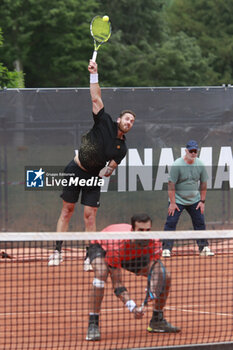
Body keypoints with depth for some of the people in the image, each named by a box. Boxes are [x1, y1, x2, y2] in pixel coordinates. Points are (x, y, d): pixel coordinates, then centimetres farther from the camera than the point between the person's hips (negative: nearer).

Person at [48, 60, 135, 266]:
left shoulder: (122, 148, 0)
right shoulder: (105, 123, -7)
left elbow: (112, 167, 6)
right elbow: (96, 98, -11)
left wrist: (108, 170, -18)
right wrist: (94, 75, -19)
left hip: (93, 178, 2)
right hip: (75, 171, -2)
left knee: (90, 216, -4)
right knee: (67, 210, 0)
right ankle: (58, 251, 4)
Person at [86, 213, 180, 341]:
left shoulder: (154, 242, -32)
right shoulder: (116, 245, -45)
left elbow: (154, 274, -30)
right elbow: (117, 284, -40)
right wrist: (132, 307, -53)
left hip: (134, 255, 5)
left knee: (165, 277, -5)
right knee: (101, 274, -39)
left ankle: (157, 321, 16)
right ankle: (93, 325, -31)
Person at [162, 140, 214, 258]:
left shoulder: (200, 165, -4)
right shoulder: (177, 165, -17)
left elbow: (203, 183, 6)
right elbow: (171, 184, -16)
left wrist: (202, 201, 3)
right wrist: (172, 203, -18)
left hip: (194, 200, 4)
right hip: (178, 200, -4)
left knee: (200, 223, 4)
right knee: (171, 223, -9)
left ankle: (204, 248, 13)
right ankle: (166, 249, -5)